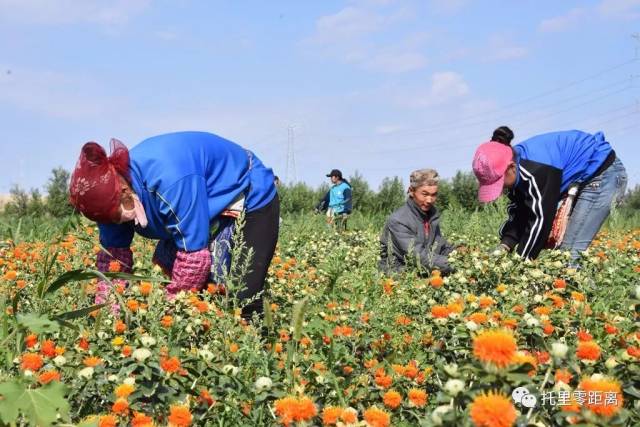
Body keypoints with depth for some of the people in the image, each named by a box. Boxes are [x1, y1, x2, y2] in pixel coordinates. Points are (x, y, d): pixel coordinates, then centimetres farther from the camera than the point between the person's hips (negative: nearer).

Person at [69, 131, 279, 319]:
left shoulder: (170, 180, -39)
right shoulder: (112, 190, -13)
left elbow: (194, 254, -34)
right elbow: (114, 254, -5)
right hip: (209, 209, 8)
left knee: (240, 302, -16)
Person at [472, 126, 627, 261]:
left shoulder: (537, 167, -33)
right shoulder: (517, 169, -5)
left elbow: (541, 217, -31)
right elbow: (519, 213, -2)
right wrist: (504, 247, -16)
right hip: (580, 180, 9)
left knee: (569, 252, -15)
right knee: (556, 246, 5)